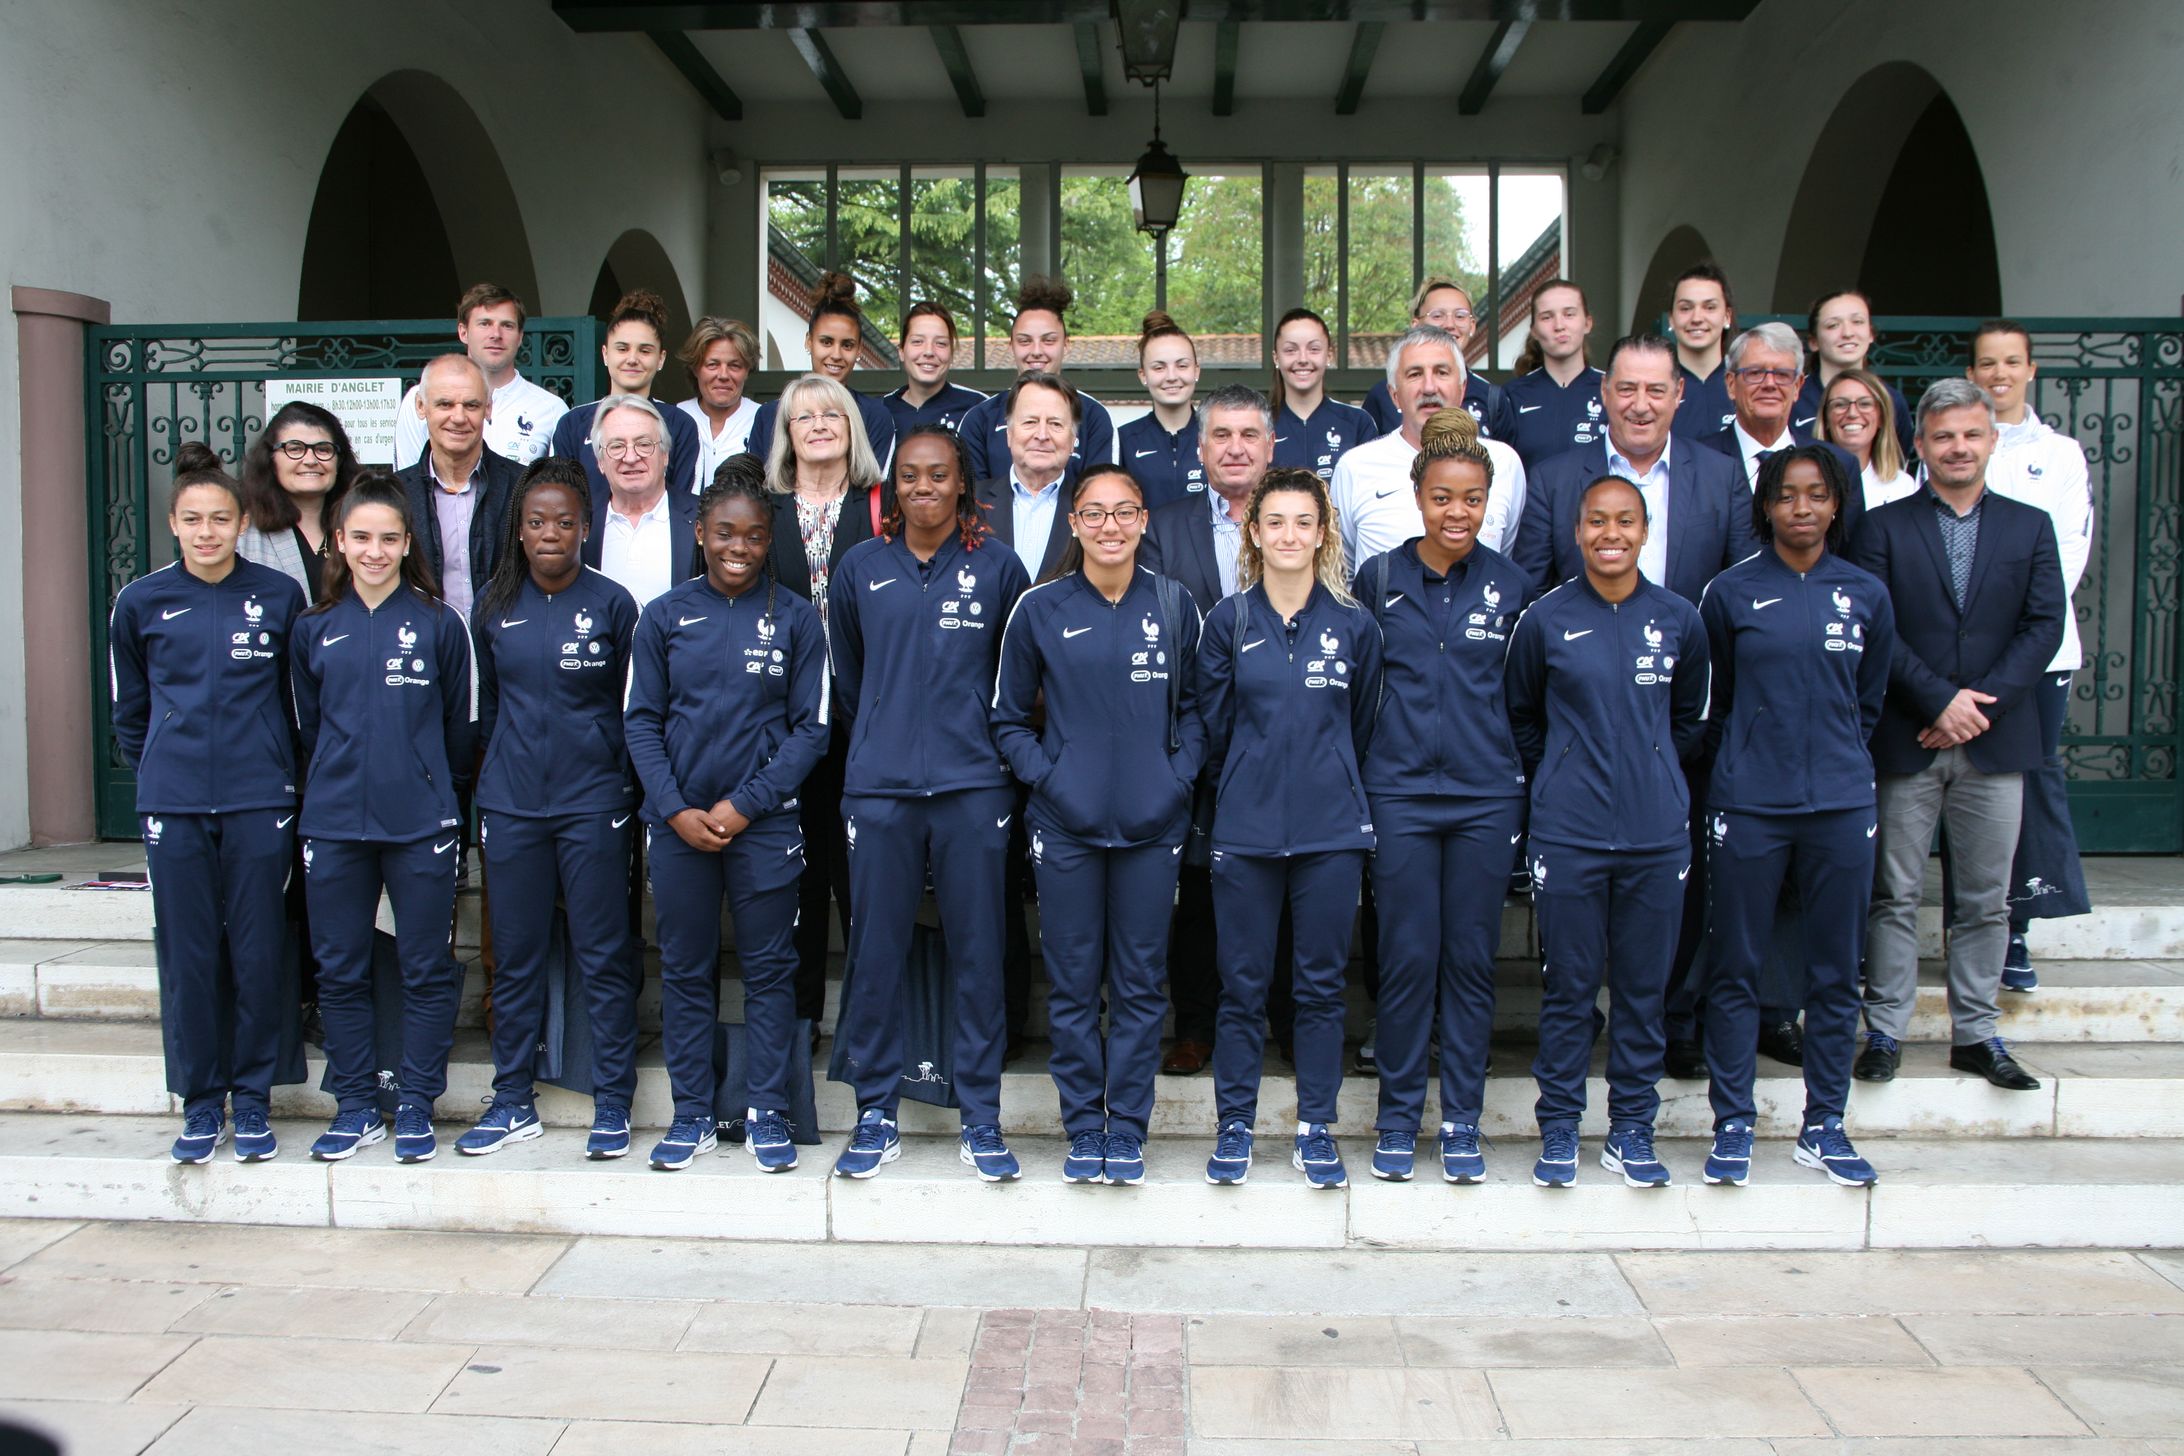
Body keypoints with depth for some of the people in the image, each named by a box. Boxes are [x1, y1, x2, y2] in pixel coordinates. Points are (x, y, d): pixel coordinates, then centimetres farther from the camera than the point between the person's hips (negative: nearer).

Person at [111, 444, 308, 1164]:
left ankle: (252, 1097, 16)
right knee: (187, 955, 5)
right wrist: (156, 773, 15)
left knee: (258, 952, 2)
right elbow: (130, 708, 16)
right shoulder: (141, 603, 4)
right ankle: (200, 1102, 18)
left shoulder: (279, 597, 1)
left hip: (260, 800, -1)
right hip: (173, 803, 1)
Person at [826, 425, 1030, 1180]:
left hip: (973, 789, -1)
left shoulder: (996, 566, 2)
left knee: (977, 955, 3)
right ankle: (875, 1115, 17)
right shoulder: (861, 567, 7)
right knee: (875, 954, 4)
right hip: (878, 790, 1)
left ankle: (981, 1119, 14)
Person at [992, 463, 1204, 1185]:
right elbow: (1009, 719, 7)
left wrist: (1178, 777, -3)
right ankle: (1083, 1127, 19)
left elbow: (1195, 709, 11)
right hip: (1066, 826, -1)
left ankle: (1127, 1129, 18)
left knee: (1140, 983, 7)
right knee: (1073, 984, 6)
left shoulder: (1174, 606, 4)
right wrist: (1048, 777, -6)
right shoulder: (1039, 609, 1)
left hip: (1151, 826, 1)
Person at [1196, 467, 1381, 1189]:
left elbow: (1363, 729, 10)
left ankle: (1316, 1128, 19)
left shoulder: (1354, 626, 3)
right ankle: (1234, 1125, 18)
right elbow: (1213, 728, 8)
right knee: (1242, 984, 5)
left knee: (1322, 983, 7)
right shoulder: (1227, 622, 2)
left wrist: (1333, 790, 11)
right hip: (1245, 830, 0)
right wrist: (1246, 789, 10)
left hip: (1332, 830, 0)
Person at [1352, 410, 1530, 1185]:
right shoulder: (1379, 578, 2)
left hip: (1486, 797, 1)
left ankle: (1462, 1122, 18)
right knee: (1406, 961, 2)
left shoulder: (1510, 584, 3)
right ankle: (1397, 1118, 17)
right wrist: (1363, 772, 7)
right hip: (1399, 793, -1)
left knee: (1471, 961, 7)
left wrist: (1518, 780, 7)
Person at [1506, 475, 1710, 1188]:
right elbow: (1520, 716, 12)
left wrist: (1652, 774, 11)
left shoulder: (1679, 619, 3)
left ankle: (1631, 1130, 21)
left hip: (1657, 833, 2)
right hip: (1567, 834, -2)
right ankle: (1559, 1129, 17)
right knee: (1569, 988, 5)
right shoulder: (1545, 619, -1)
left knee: (1643, 987, 8)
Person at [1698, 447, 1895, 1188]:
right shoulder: (1731, 592, 1)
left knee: (1836, 973, 7)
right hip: (1748, 807, -2)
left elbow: (1869, 699, 17)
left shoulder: (1866, 594, 5)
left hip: (1840, 805, 2)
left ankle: (1824, 1127, 19)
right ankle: (1733, 1125, 13)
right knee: (1736, 970, 2)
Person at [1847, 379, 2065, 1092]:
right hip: (1905, 740, -2)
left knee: (1986, 900, 8)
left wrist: (1981, 703, -11)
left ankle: (1976, 1034, 18)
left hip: (1995, 741, 2)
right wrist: (1940, 701, -14)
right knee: (1894, 895, 4)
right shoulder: (1882, 526, 3)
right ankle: (1885, 1030, 12)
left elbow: (2044, 625, 1)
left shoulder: (2030, 526, 10)